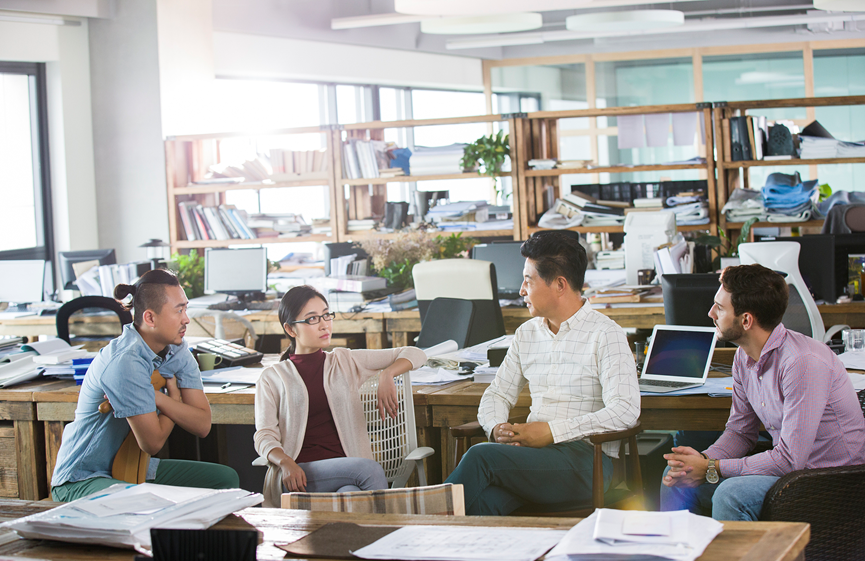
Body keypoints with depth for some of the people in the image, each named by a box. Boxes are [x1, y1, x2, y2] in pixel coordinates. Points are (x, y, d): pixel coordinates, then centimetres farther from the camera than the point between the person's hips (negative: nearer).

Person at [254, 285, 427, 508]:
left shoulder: (346, 362, 19)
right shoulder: (273, 378, 14)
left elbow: (415, 355, 18)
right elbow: (264, 436, 2)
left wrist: (387, 375, -4)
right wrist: (285, 463, -20)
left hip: (347, 469, 2)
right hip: (299, 475, -2)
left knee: (352, 498, -36)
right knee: (371, 470, -31)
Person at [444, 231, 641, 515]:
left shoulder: (605, 334, -2)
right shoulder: (527, 334, 20)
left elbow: (625, 411, -13)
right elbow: (498, 394, 24)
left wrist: (552, 431, -17)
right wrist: (496, 427, -2)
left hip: (585, 459, -5)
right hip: (532, 449, 5)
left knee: (480, 457, -29)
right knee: (487, 499, -33)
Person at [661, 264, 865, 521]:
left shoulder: (803, 363, -25)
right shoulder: (744, 357, 2)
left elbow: (790, 459, -26)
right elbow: (740, 431, 12)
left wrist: (712, 469, -20)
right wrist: (703, 459, -10)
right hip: (791, 464, 9)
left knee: (730, 495, -30)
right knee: (678, 477, 3)